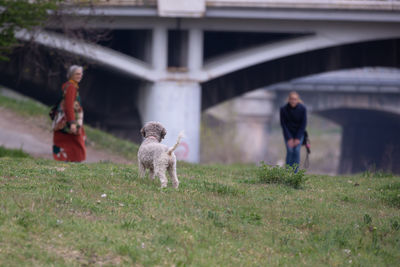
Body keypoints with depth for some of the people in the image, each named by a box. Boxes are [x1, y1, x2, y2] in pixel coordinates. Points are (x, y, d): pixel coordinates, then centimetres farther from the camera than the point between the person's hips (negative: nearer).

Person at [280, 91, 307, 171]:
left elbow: (303, 123, -12)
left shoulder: (302, 109, -17)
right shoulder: (283, 109, -18)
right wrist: (289, 138, -17)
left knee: (297, 151, -13)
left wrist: (298, 138, -15)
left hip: (299, 132, 0)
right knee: (290, 151, -15)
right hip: (288, 132, 0)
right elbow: (283, 124, -13)